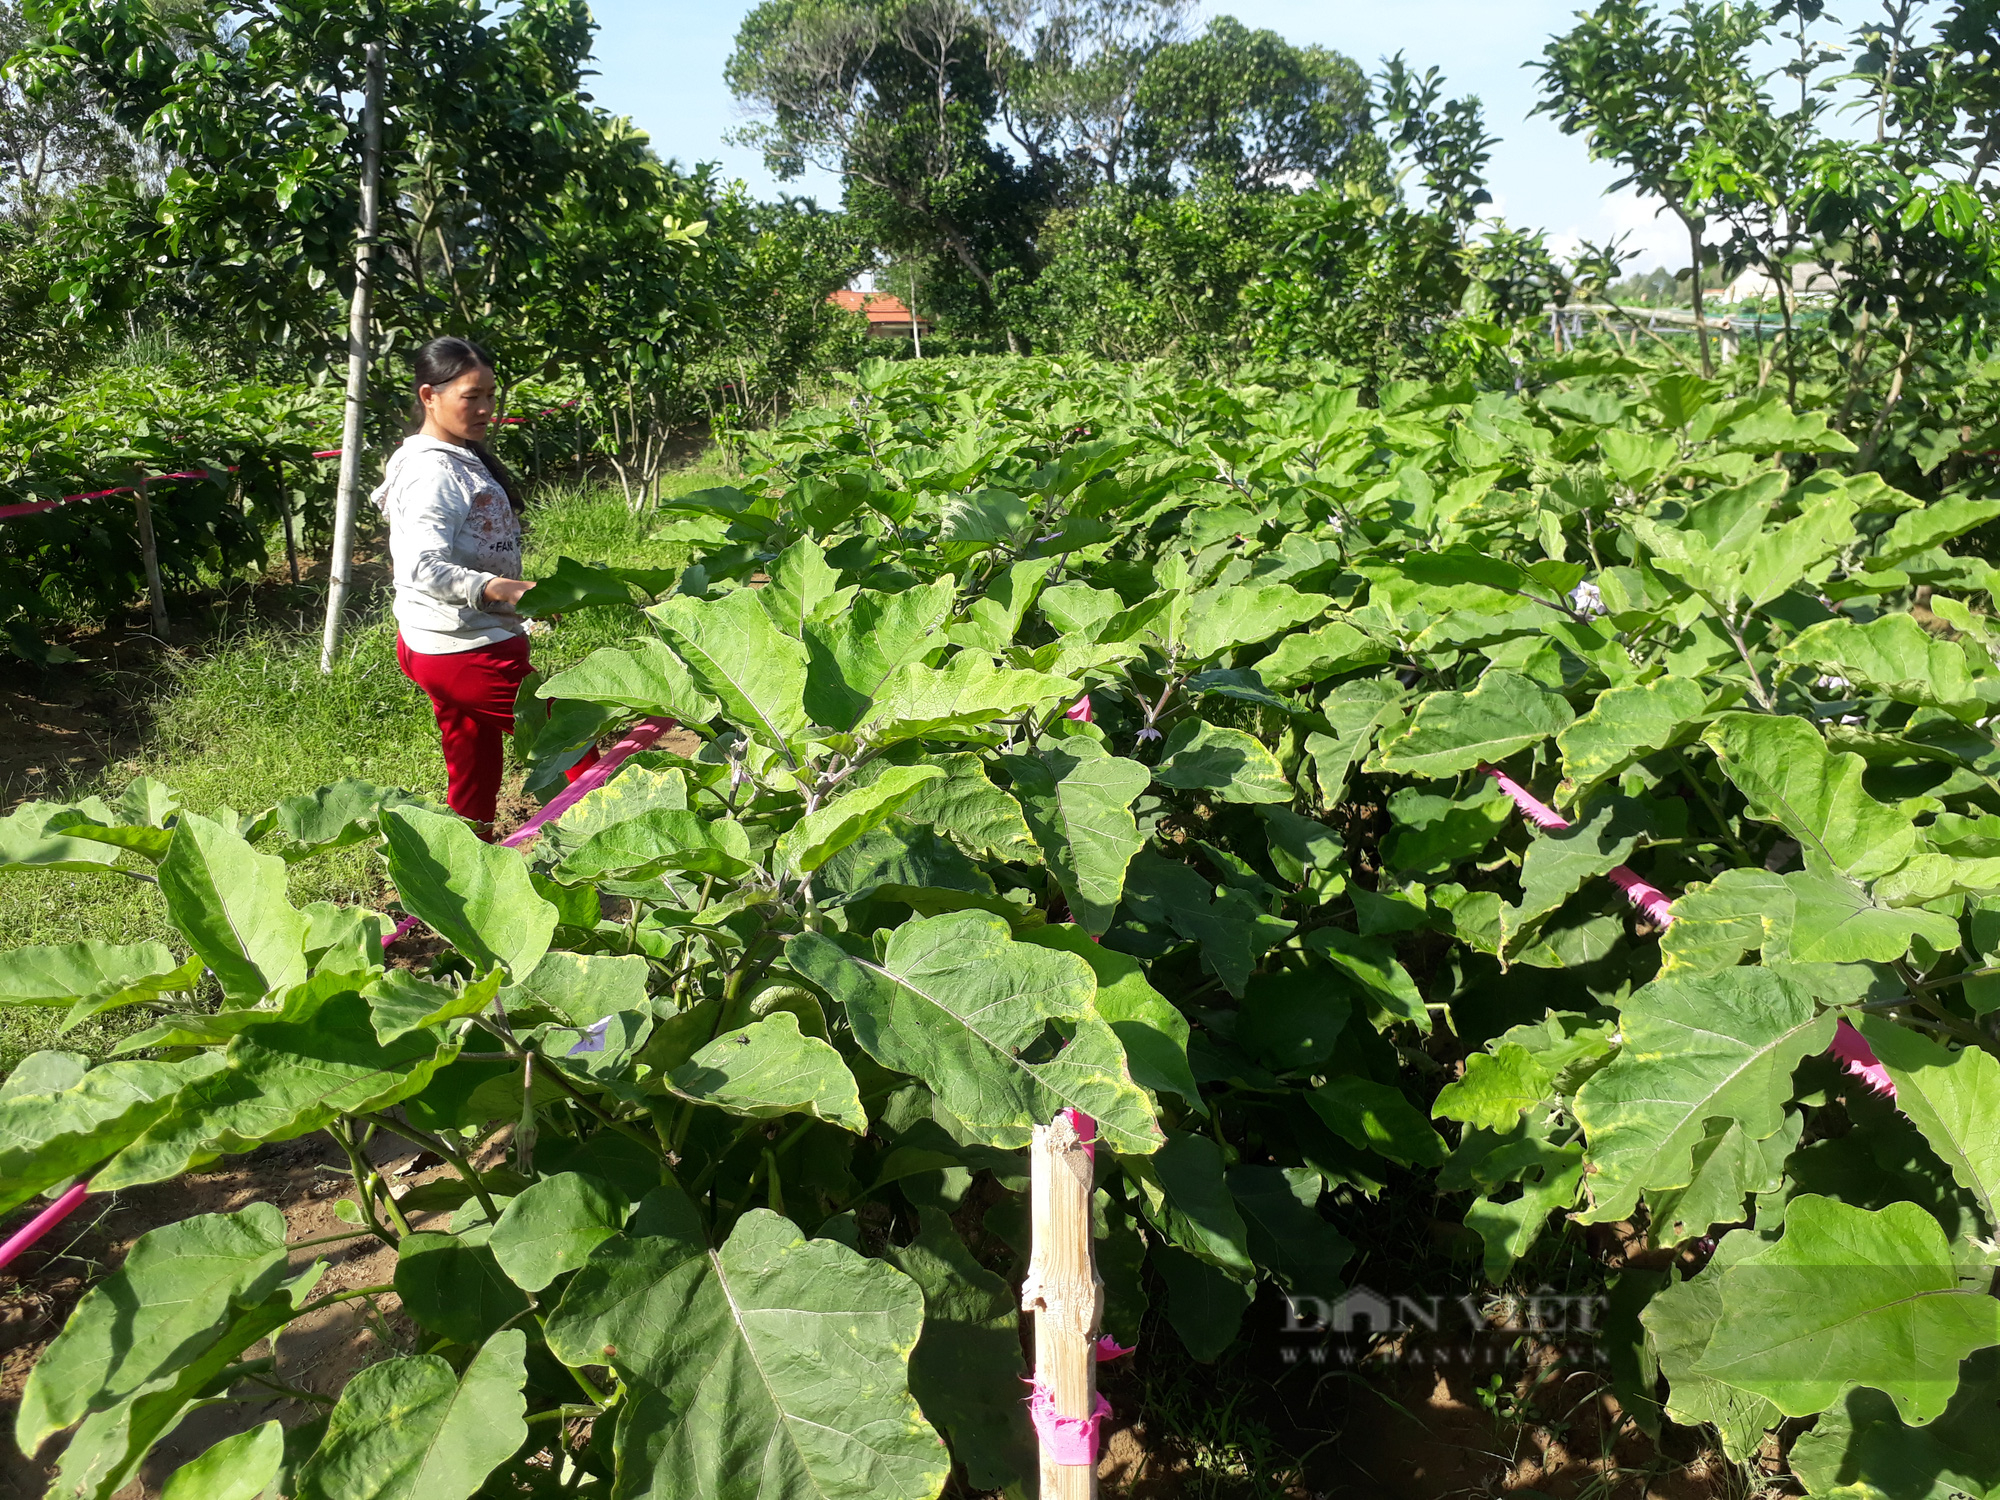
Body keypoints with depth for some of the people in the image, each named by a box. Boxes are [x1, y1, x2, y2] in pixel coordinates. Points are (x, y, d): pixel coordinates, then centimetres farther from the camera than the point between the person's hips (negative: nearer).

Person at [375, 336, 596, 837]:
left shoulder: (462, 458, 12)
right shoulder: (432, 472, -20)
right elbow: (426, 568, -32)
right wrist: (504, 589, -41)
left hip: (467, 642, 10)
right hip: (463, 651, -10)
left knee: (477, 777, 16)